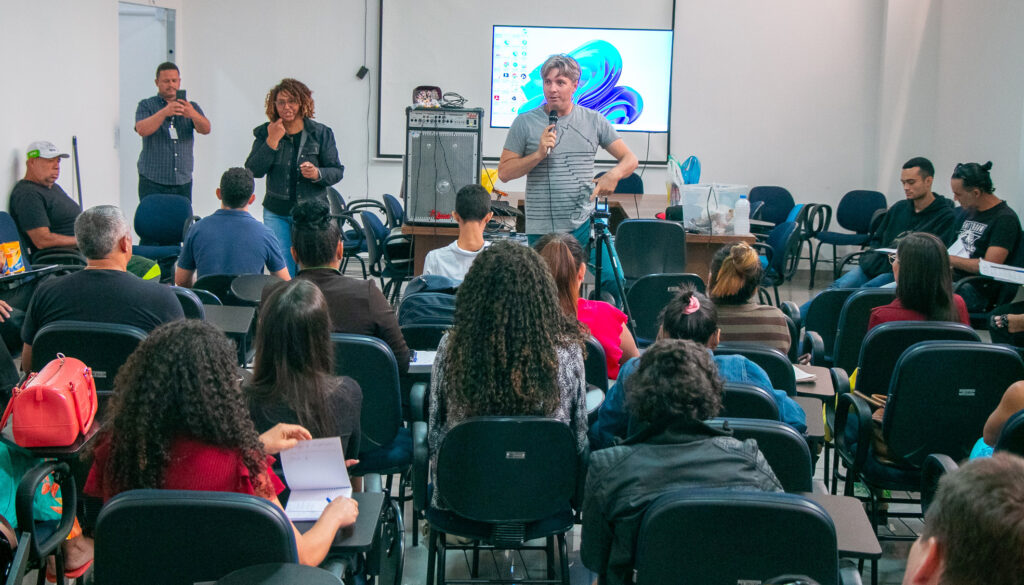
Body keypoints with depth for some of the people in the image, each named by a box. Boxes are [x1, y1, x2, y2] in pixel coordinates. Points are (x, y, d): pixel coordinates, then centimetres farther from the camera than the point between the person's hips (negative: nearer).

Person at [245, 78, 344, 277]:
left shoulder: (321, 133, 2)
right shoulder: (265, 133, 5)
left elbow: (337, 171, 3)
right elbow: (253, 170, -6)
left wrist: (317, 174, -18)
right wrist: (272, 141, -13)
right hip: (276, 213, 1)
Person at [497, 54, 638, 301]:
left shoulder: (594, 121, 7)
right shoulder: (525, 123, 2)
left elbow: (629, 159, 9)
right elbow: (504, 172, 2)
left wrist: (613, 175, -13)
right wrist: (538, 154, -13)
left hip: (585, 223, 1)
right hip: (542, 229, -1)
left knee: (616, 283, -6)